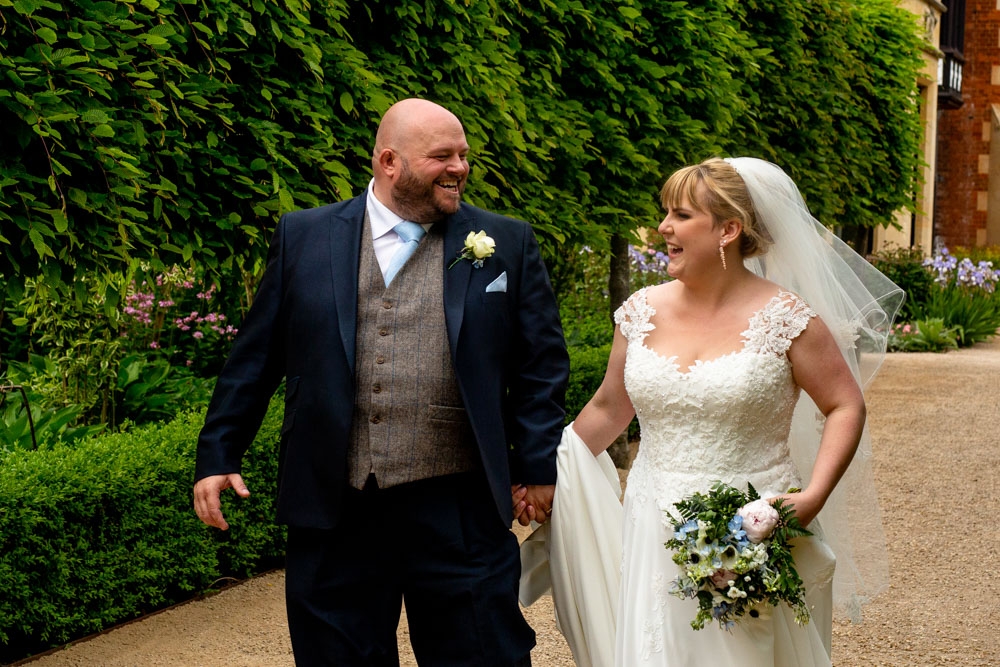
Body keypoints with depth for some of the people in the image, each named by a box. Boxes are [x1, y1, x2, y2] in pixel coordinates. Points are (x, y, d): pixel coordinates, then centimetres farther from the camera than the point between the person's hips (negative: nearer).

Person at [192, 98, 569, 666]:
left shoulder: (507, 245, 4)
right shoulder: (304, 237, 4)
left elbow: (541, 364, 5)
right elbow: (256, 358, 7)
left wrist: (538, 468, 1)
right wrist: (218, 456, 5)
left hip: (461, 513, 0)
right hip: (335, 513, 1)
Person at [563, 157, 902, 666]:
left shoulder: (784, 318, -8)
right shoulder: (643, 311, 4)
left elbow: (846, 407, -5)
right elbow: (609, 409, 14)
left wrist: (813, 498, -17)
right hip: (658, 533, 4)